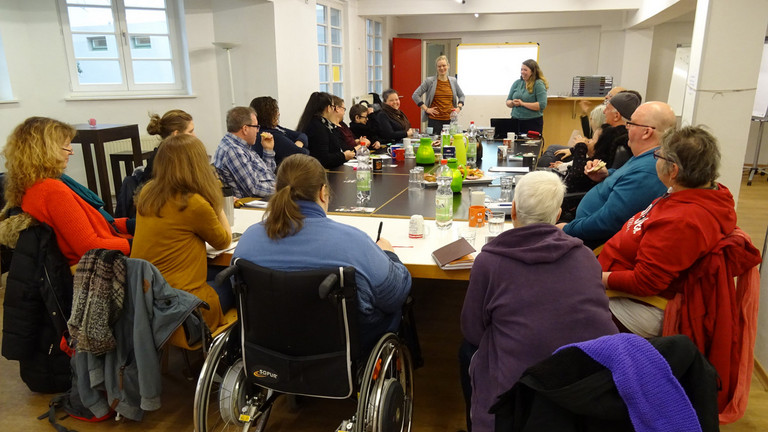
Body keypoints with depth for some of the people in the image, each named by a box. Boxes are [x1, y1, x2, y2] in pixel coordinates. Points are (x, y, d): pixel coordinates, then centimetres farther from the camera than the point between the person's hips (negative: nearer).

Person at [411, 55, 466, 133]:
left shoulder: (453, 81, 11)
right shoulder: (429, 81, 0)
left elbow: (461, 96, 25)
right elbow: (415, 95, -1)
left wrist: (459, 107, 8)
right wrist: (426, 109, -7)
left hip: (450, 119, 3)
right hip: (434, 120, -3)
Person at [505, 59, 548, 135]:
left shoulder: (539, 84, -5)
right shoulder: (517, 83, 11)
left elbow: (542, 105, -14)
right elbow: (508, 102, 16)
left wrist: (523, 103, -13)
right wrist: (513, 103, -8)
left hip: (533, 122, -4)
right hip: (516, 122, 4)